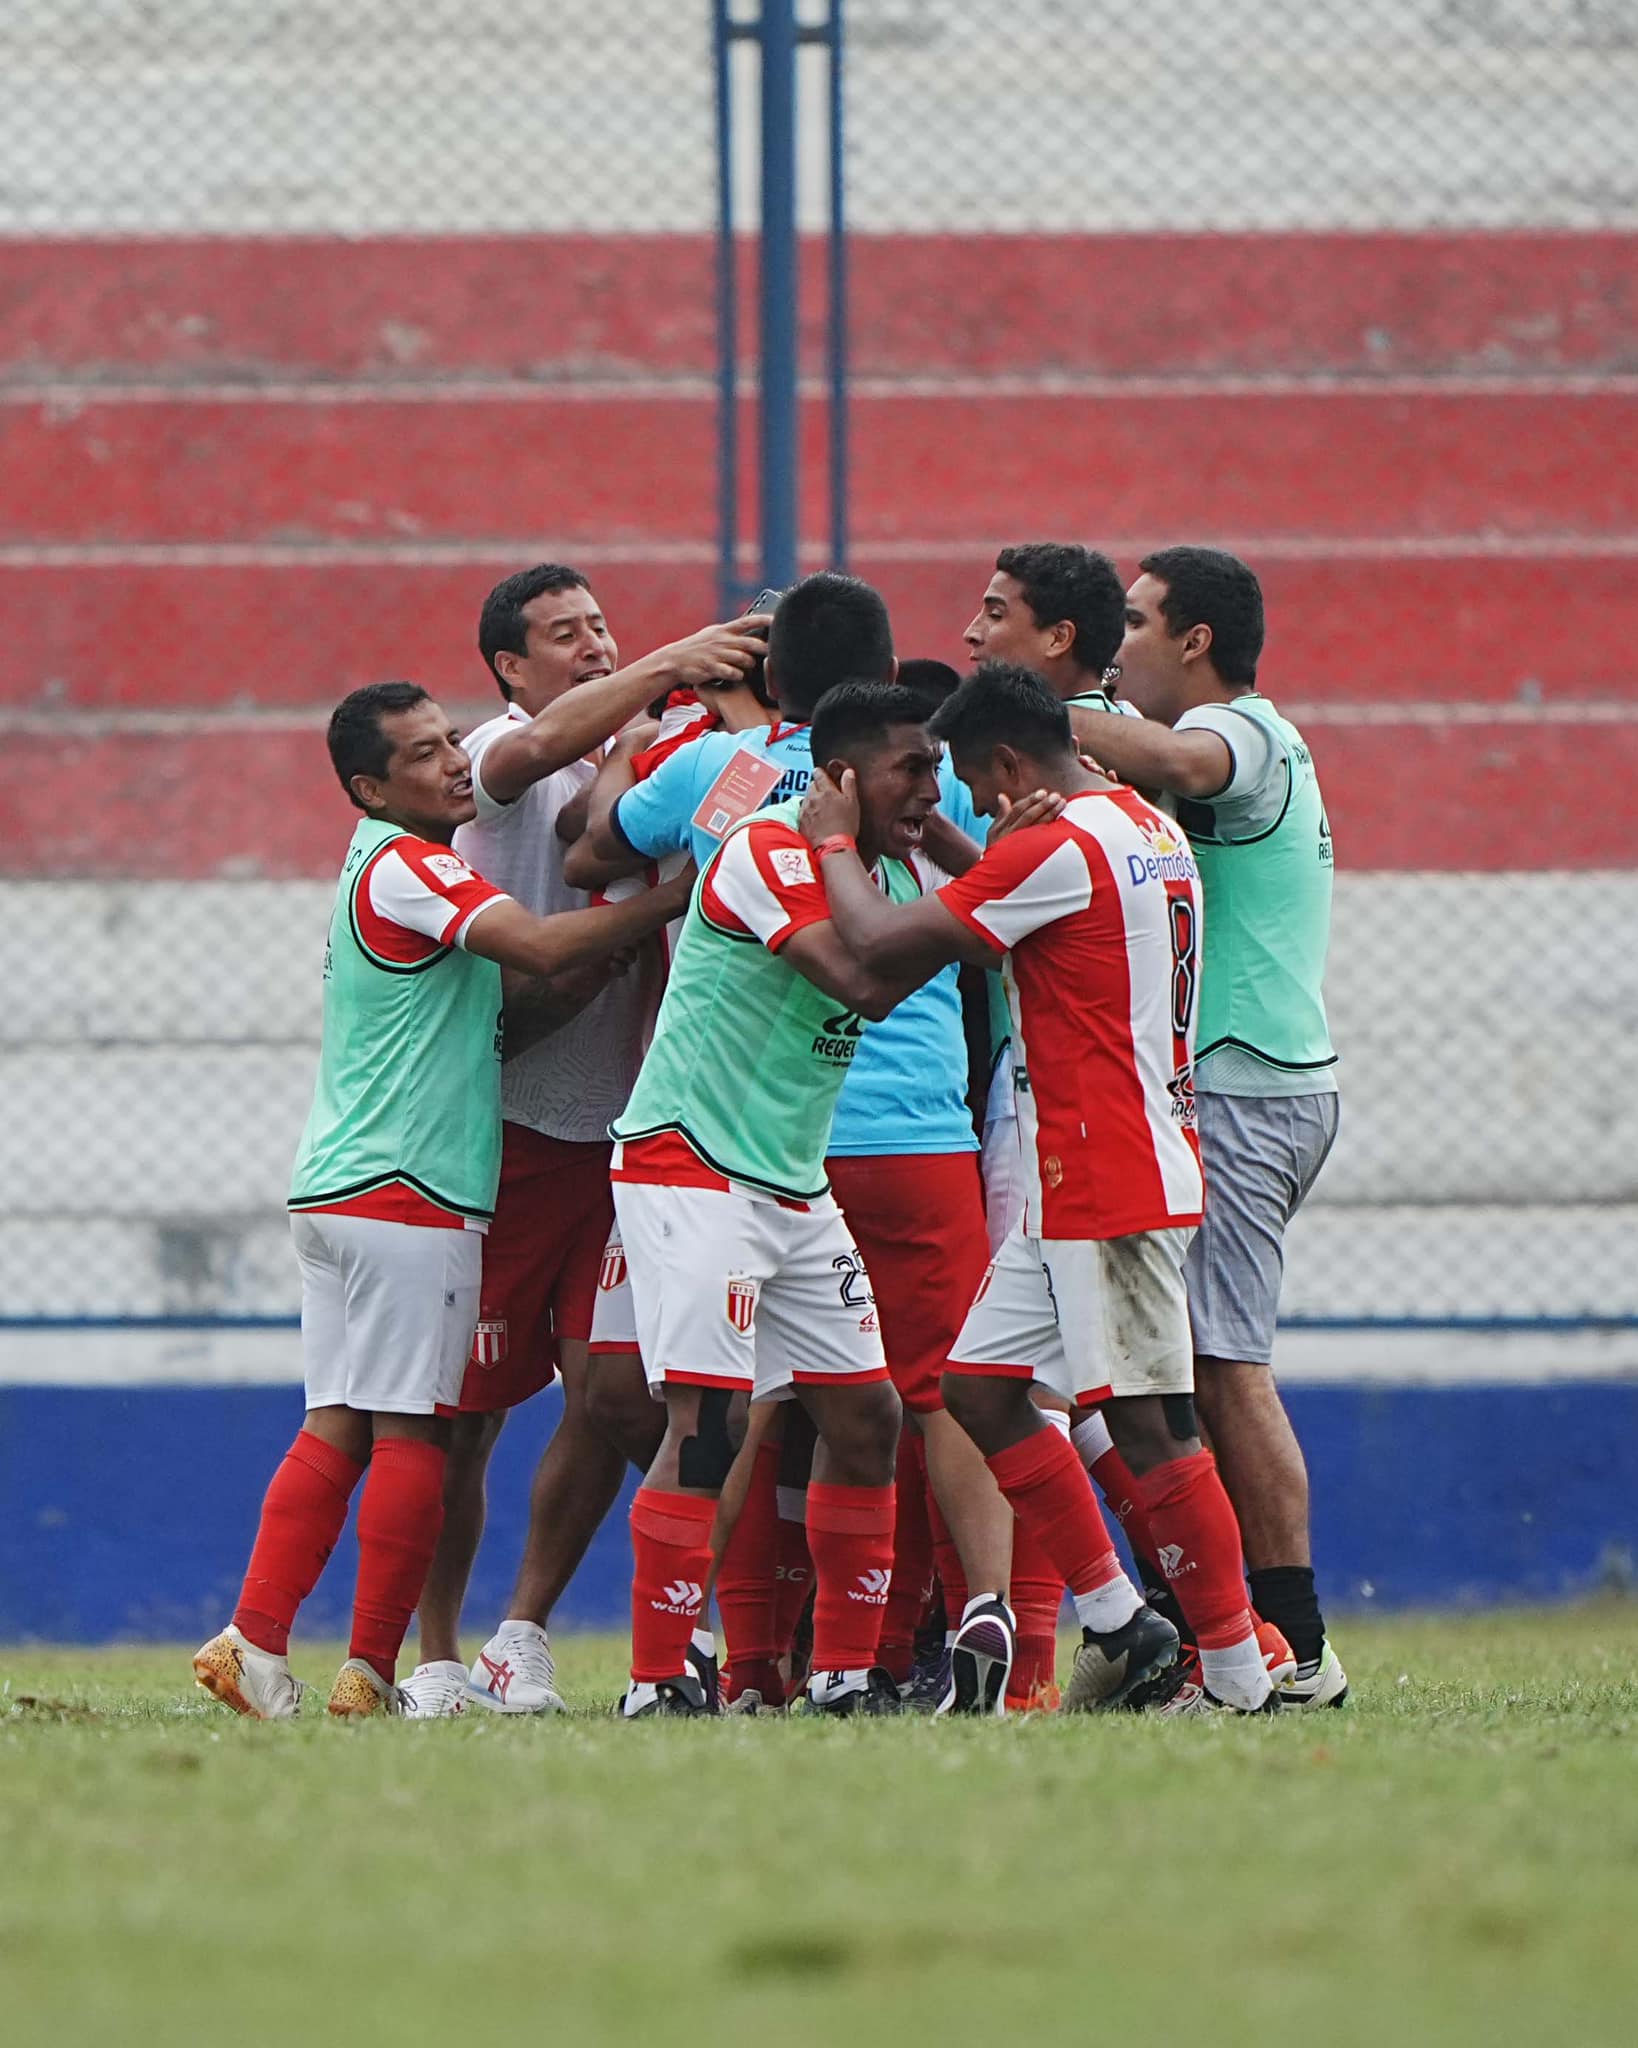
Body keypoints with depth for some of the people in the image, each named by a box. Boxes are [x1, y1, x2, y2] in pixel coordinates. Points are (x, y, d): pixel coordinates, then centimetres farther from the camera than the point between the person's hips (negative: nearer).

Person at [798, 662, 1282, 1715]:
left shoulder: (1056, 847, -16)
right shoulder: (1153, 830, 14)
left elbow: (884, 944, -16)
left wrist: (836, 845, 1)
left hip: (1105, 1185, -10)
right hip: (1069, 1188, 10)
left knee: (1152, 1425, -7)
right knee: (981, 1386, 11)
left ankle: (1240, 1672, -4)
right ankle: (1121, 1622, 12)